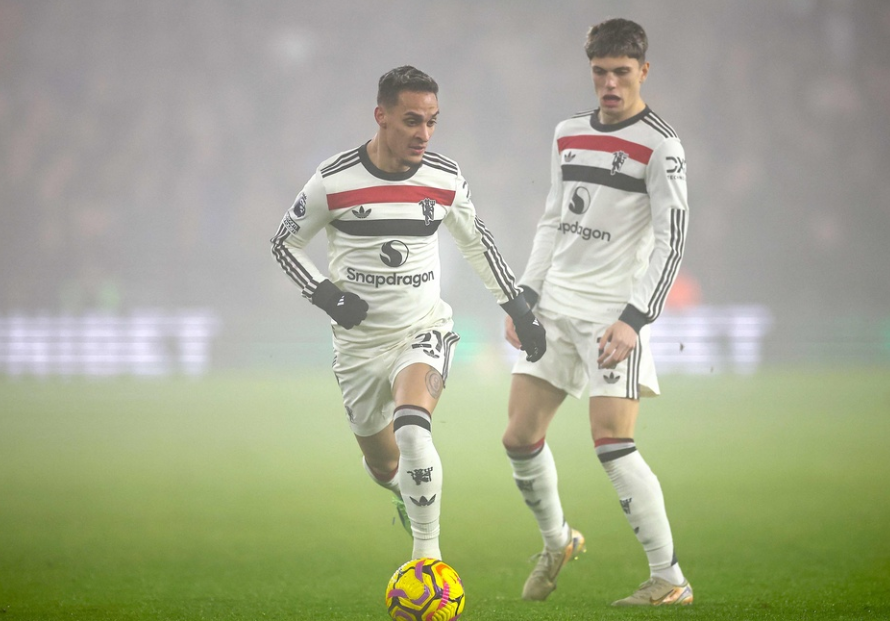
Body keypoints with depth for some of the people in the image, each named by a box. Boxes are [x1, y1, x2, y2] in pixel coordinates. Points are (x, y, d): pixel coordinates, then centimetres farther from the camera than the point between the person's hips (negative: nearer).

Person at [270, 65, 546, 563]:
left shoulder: (446, 180, -4)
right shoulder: (334, 181, -11)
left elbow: (477, 243, 14)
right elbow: (285, 243, 2)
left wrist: (520, 310, 14)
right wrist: (325, 295, -12)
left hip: (425, 329, -1)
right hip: (360, 340, 1)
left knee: (412, 429, -29)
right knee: (384, 465, 11)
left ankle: (428, 553, -22)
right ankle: (412, 494, 49)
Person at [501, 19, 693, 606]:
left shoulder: (660, 147, -8)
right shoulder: (569, 134, 13)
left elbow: (671, 242, -13)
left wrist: (634, 319, -21)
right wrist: (526, 296, 12)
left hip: (614, 312, -7)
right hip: (557, 305, 7)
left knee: (612, 443, -17)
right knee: (520, 437, 5)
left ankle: (670, 579, -12)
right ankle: (557, 543, 30)